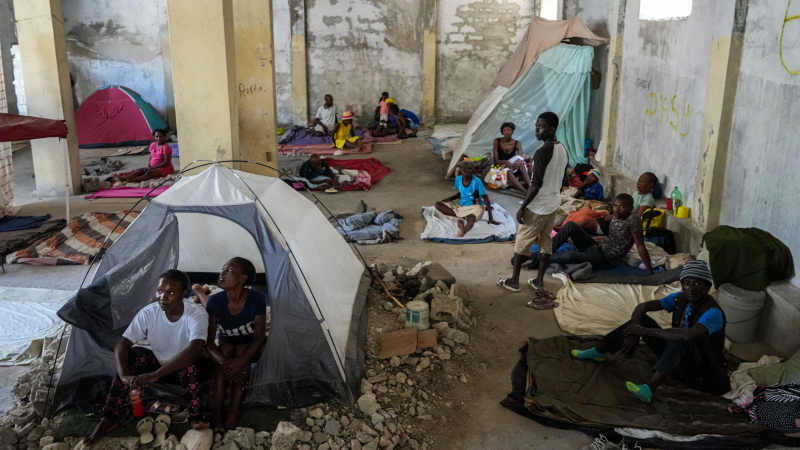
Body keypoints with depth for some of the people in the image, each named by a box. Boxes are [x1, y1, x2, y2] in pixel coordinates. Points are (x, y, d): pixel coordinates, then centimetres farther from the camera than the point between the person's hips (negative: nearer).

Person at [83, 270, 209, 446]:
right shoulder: (148, 313, -19)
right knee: (132, 356, -25)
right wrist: (124, 375, -42)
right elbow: (122, 345, -22)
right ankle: (109, 418, -18)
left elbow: (194, 350, -43)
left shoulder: (197, 314, -29)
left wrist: (155, 375, -50)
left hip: (183, 368, -3)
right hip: (157, 363, 3)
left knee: (189, 366, -36)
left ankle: (196, 418, -20)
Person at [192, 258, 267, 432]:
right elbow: (209, 341, -22)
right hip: (226, 347, 1)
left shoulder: (256, 299, -26)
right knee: (225, 348, -31)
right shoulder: (216, 301, -22)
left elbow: (259, 338, -24)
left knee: (241, 349, -33)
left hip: (251, 350, -1)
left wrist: (240, 361, -40)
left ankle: (235, 410, -35)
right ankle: (217, 409, -34)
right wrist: (224, 363, -41)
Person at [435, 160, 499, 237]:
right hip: (461, 207, 6)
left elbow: (486, 199, -14)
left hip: (474, 207, -6)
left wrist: (490, 218, -19)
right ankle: (463, 217, -27)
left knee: (471, 217, -43)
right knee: (438, 205, -14)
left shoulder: (476, 182, -16)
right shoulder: (458, 179, -1)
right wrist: (449, 199, 1)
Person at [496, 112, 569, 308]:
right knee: (546, 242, 14)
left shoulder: (542, 153, -24)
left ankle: (514, 280, 16)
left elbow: (536, 185, -24)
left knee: (522, 241, 6)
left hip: (538, 206, -8)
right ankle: (539, 281, 22)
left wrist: (522, 207, -17)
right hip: (554, 204, 8)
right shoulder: (563, 150, 3)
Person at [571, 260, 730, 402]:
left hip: (701, 370, -7)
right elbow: (642, 306, -4)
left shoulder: (713, 312, -27)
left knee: (680, 340, -39)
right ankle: (598, 352, 6)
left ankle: (650, 388, -46)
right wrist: (633, 334, -23)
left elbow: (687, 335, -45)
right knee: (640, 319, -3)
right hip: (677, 357, 7)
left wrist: (645, 331, -35)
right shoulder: (680, 299, -5)